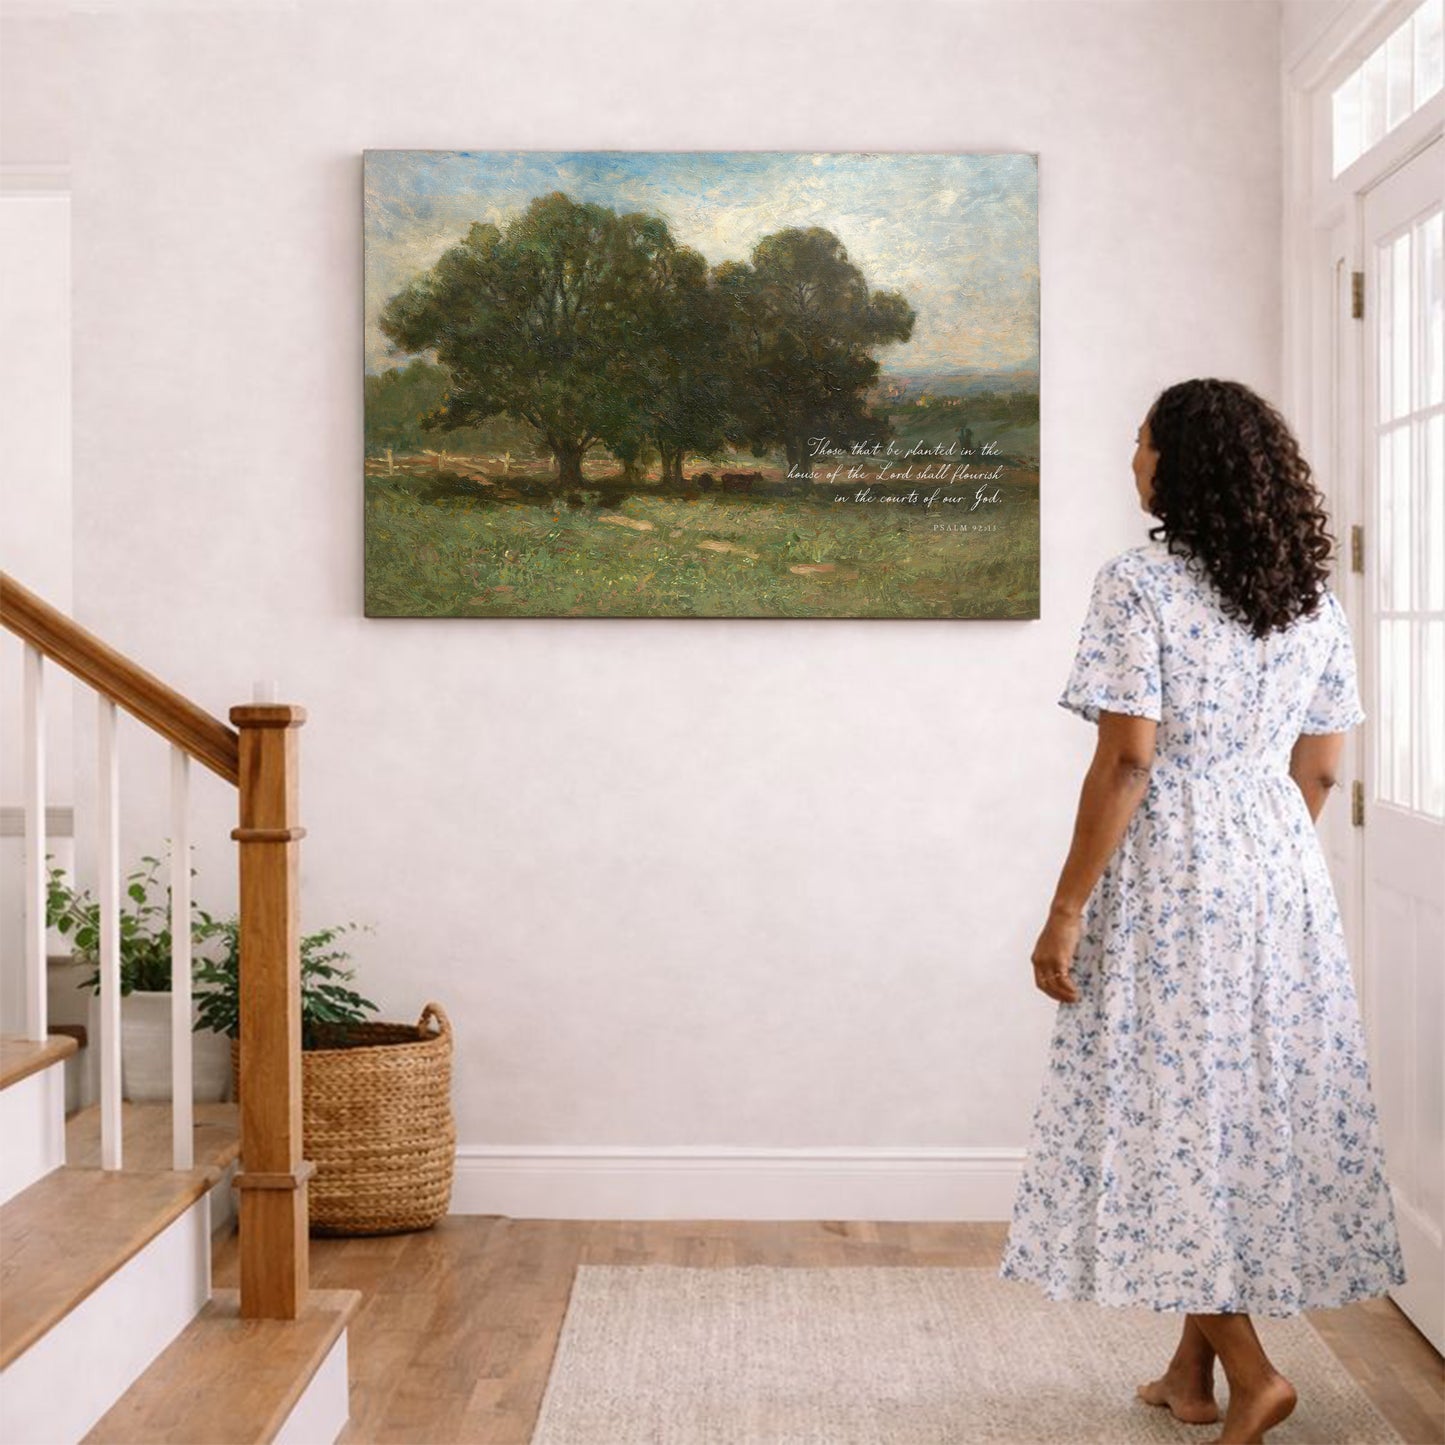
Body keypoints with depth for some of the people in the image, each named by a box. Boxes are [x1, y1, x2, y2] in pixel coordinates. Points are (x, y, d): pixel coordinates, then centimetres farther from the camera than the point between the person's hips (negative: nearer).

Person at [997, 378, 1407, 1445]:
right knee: (1258, 1102, 12)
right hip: (1282, 873, 7)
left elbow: (1127, 760, -17)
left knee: (1171, 1110, 4)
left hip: (1170, 877, -7)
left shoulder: (1141, 584, -13)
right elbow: (1320, 769, 10)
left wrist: (1067, 911, -12)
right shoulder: (1315, 598, 7)